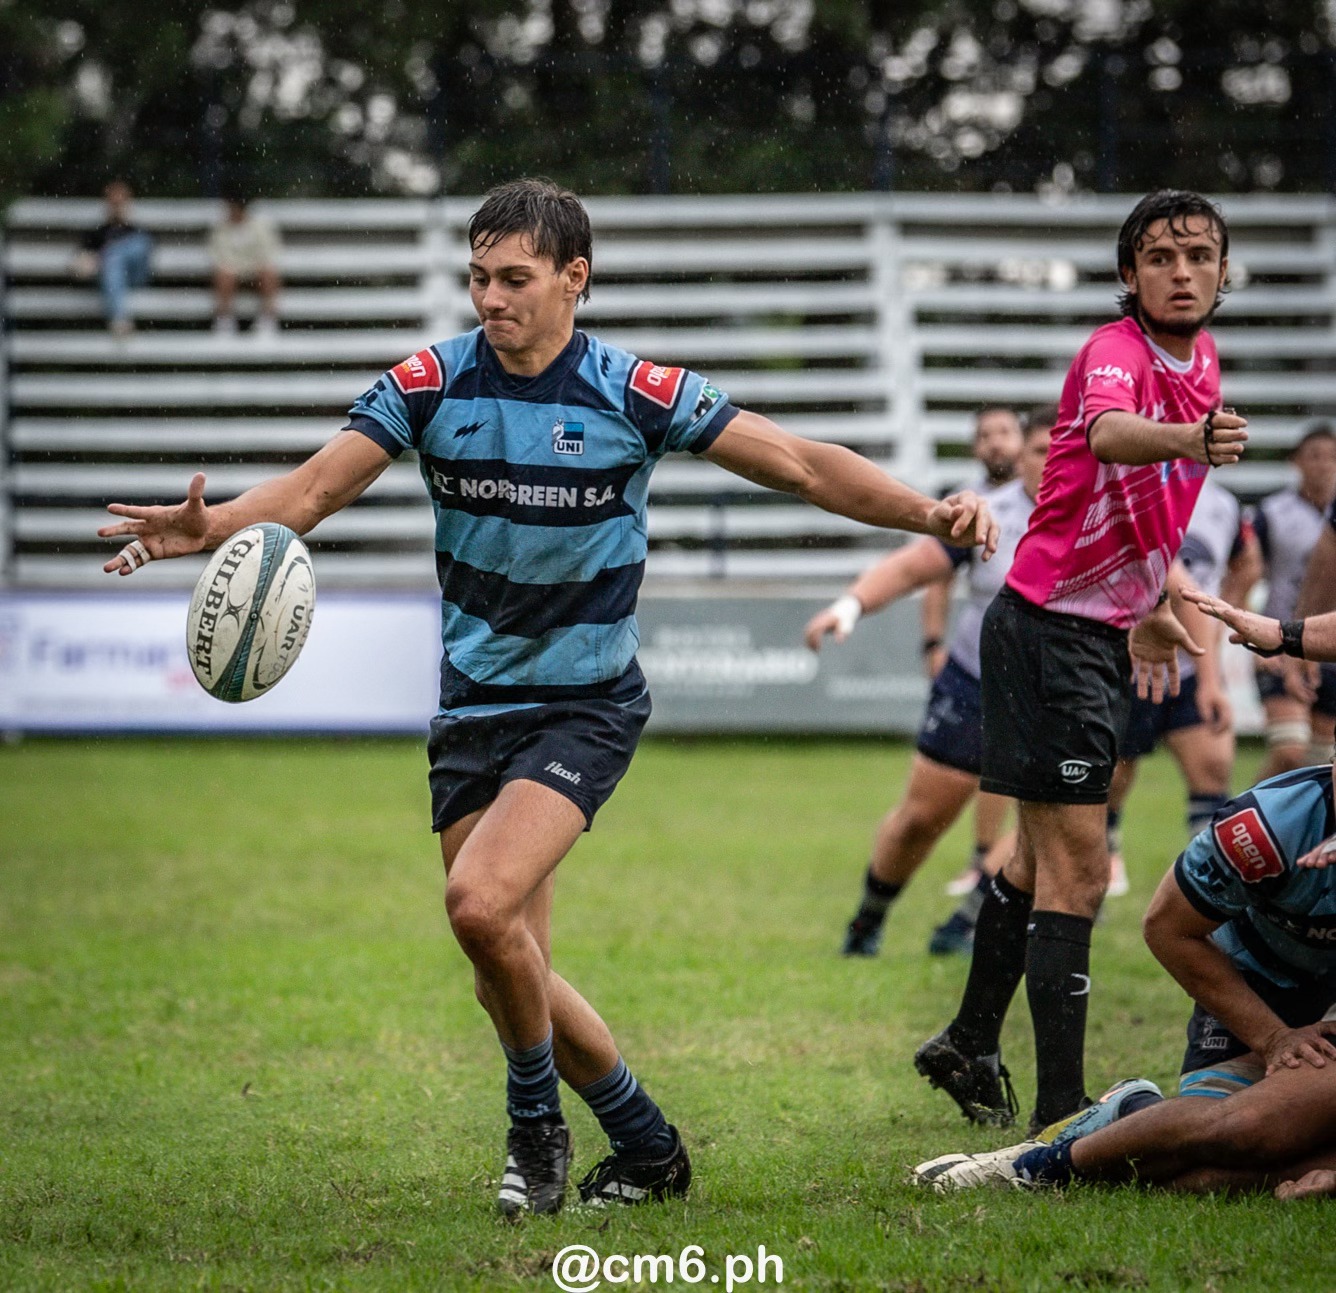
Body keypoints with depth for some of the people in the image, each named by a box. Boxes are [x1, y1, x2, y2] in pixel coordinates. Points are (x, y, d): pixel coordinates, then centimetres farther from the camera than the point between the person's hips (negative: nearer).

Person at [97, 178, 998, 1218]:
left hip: (585, 708, -4)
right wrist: (211, 525, -29)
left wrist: (929, 512, -20)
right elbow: (316, 487, -10)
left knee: (482, 901, -26)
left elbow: (803, 466, -7)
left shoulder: (635, 392, -11)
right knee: (512, 970, 3)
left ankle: (536, 1119, -1)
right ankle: (648, 1149, 23)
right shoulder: (432, 383, -4)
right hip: (473, 710, 4)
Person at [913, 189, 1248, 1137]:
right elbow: (1107, 433, -44)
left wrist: (1157, 605, 27)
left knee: (1043, 856, 21)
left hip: (1101, 633, 9)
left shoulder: (1200, 362, 9)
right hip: (1050, 626, -9)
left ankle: (971, 1047, 36)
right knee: (1078, 870, -12)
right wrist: (1189, 440, -64)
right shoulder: (1118, 351, -19)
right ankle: (1061, 1112, -11)